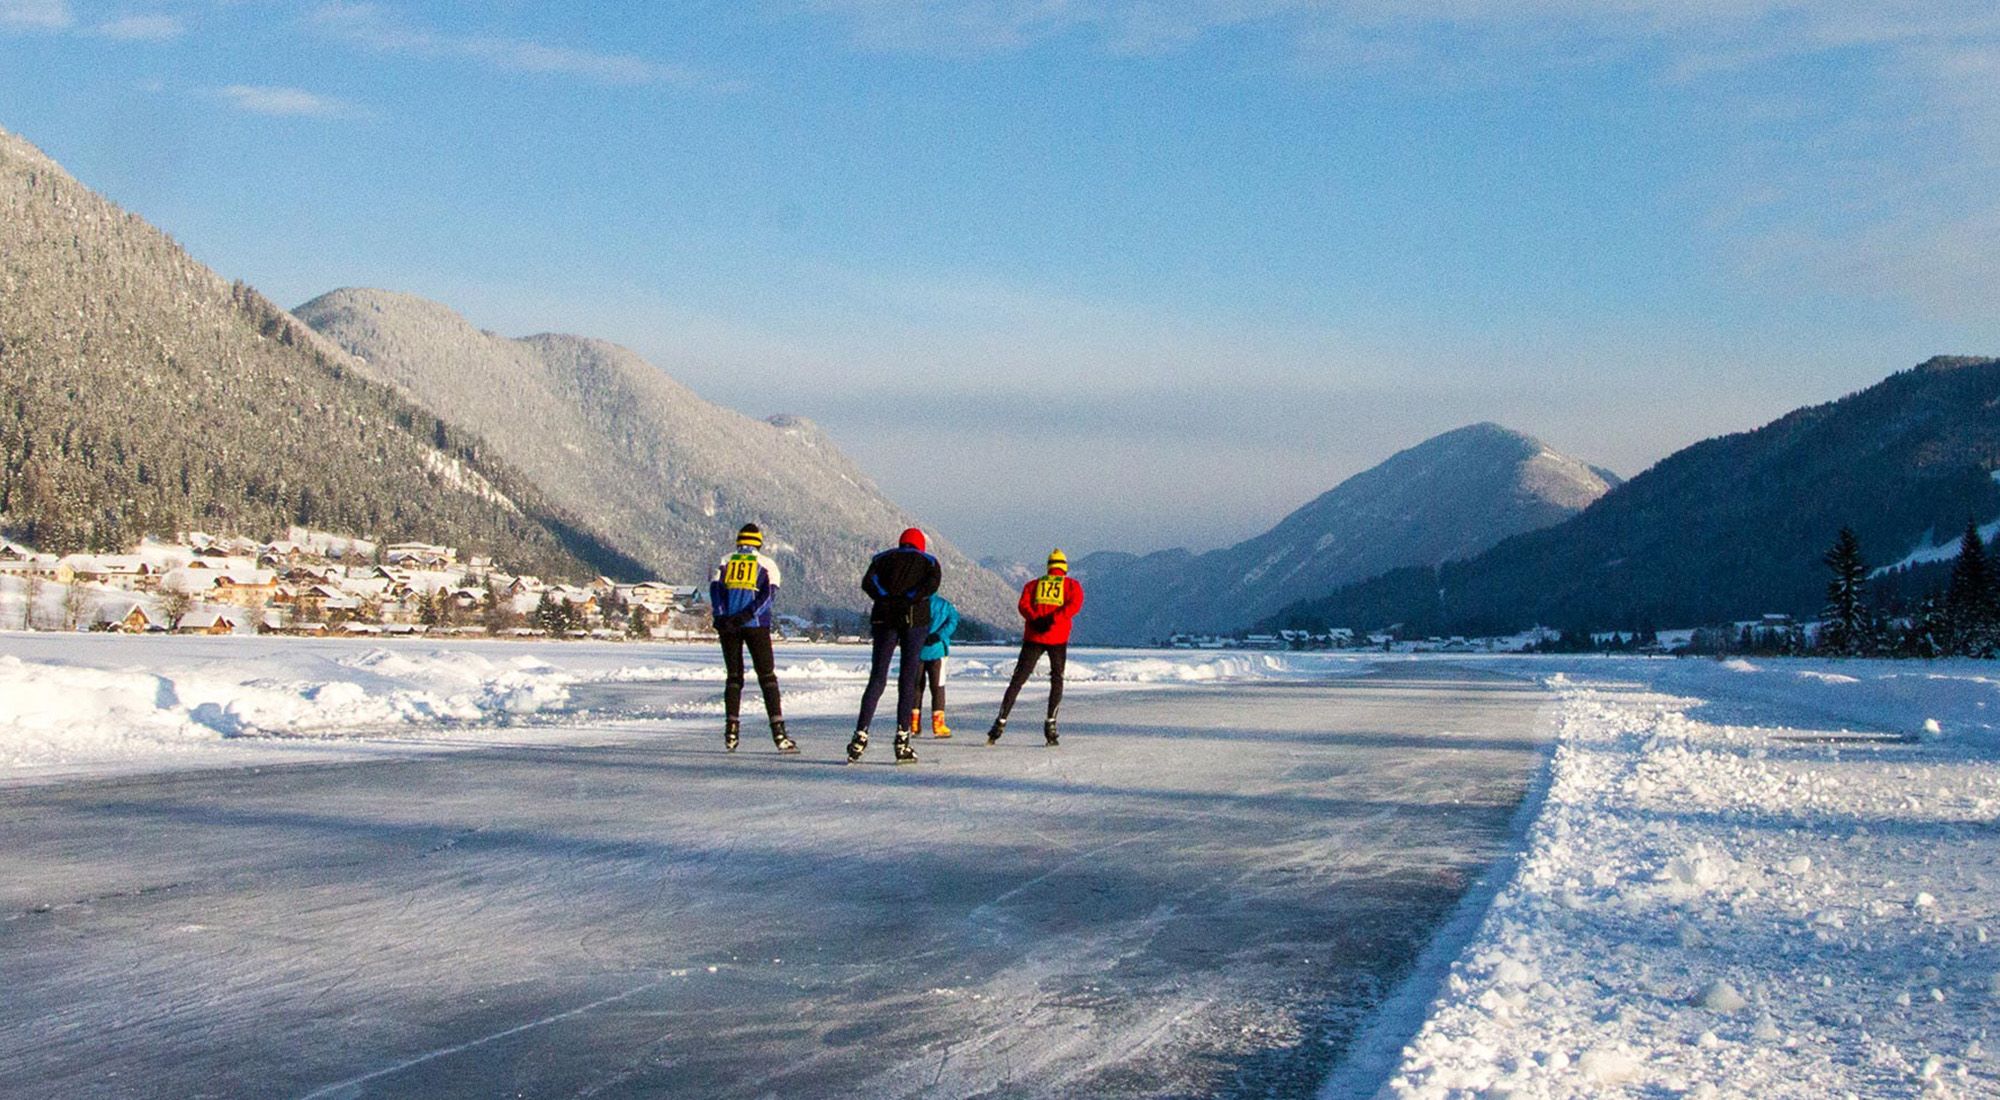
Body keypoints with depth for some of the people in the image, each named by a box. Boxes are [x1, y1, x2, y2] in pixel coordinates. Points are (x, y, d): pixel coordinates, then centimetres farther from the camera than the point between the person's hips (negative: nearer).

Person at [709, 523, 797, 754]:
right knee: (767, 677, 0)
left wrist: (721, 616, -10)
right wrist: (749, 614, -14)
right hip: (756, 625, -2)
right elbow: (770, 592, -6)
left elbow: (715, 588, 0)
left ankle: (731, 730, 6)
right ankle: (778, 732, -9)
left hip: (727, 624, 2)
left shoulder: (725, 561, 14)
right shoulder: (767, 564, 9)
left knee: (734, 677, 12)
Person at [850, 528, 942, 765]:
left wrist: (886, 599, -2)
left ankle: (860, 736, -5)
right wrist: (909, 599, -6)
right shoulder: (929, 561, 14)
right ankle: (902, 739, -5)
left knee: (877, 678, 5)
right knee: (908, 680, 1)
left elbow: (868, 582, 0)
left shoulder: (884, 558, 18)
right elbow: (933, 583, -8)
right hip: (916, 619, -2)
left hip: (884, 618, 2)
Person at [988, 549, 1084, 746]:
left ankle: (1001, 722, -4)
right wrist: (1052, 620, -17)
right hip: (1058, 638, -2)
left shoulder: (1033, 584, 17)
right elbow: (1074, 604, -9)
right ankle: (1050, 723, -4)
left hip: (1033, 637, 2)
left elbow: (1024, 604, 0)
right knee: (1057, 680, 10)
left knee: (1018, 680, 5)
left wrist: (1035, 619, -13)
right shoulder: (1072, 585, 11)